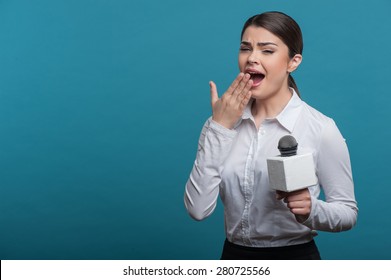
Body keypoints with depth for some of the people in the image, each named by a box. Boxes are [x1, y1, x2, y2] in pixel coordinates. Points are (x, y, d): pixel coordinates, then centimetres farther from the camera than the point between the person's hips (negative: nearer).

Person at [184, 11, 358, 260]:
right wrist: (219, 128, -17)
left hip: (295, 256, -3)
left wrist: (311, 210, -26)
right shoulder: (221, 124, -4)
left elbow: (348, 212, -6)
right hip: (234, 255, 3)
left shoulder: (321, 128, -14)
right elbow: (198, 209, -13)